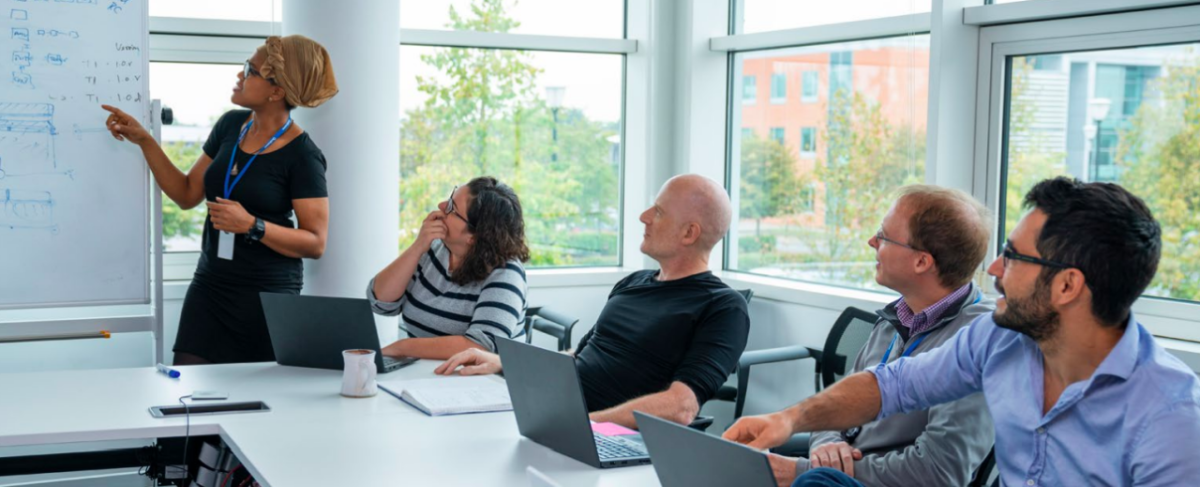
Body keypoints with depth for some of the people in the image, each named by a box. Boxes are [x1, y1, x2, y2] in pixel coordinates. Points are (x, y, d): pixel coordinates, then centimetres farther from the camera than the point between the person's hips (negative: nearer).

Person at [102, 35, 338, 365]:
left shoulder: (301, 156, -13)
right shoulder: (230, 126, 6)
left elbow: (316, 243, -14)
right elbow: (187, 194, 14)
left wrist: (252, 226, -25)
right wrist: (143, 140, 7)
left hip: (267, 298, -5)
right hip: (209, 288, 6)